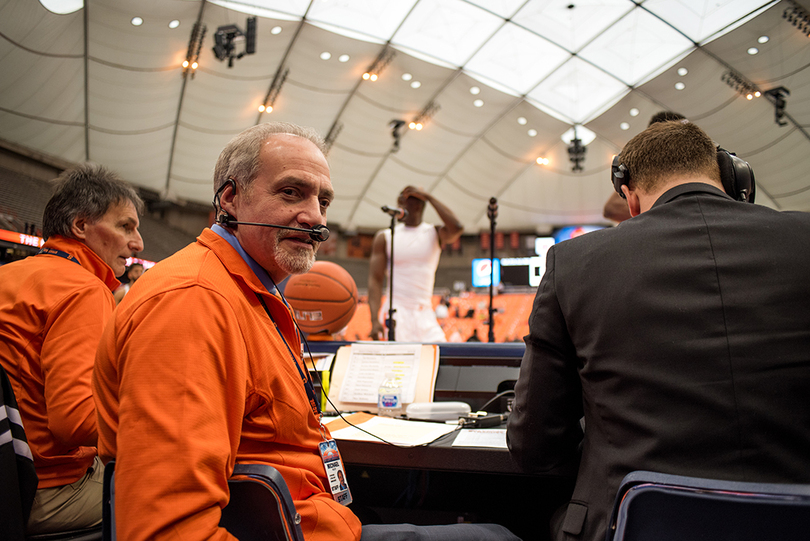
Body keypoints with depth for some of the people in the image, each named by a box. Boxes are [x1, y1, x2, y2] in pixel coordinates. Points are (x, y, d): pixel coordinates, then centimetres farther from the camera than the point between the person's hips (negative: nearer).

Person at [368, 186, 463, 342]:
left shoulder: (435, 234, 5)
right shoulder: (385, 237, 4)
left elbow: (456, 229, -18)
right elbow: (375, 280, -1)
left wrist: (429, 197, -9)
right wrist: (375, 320, -13)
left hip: (426, 315, 1)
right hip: (397, 315, -1)